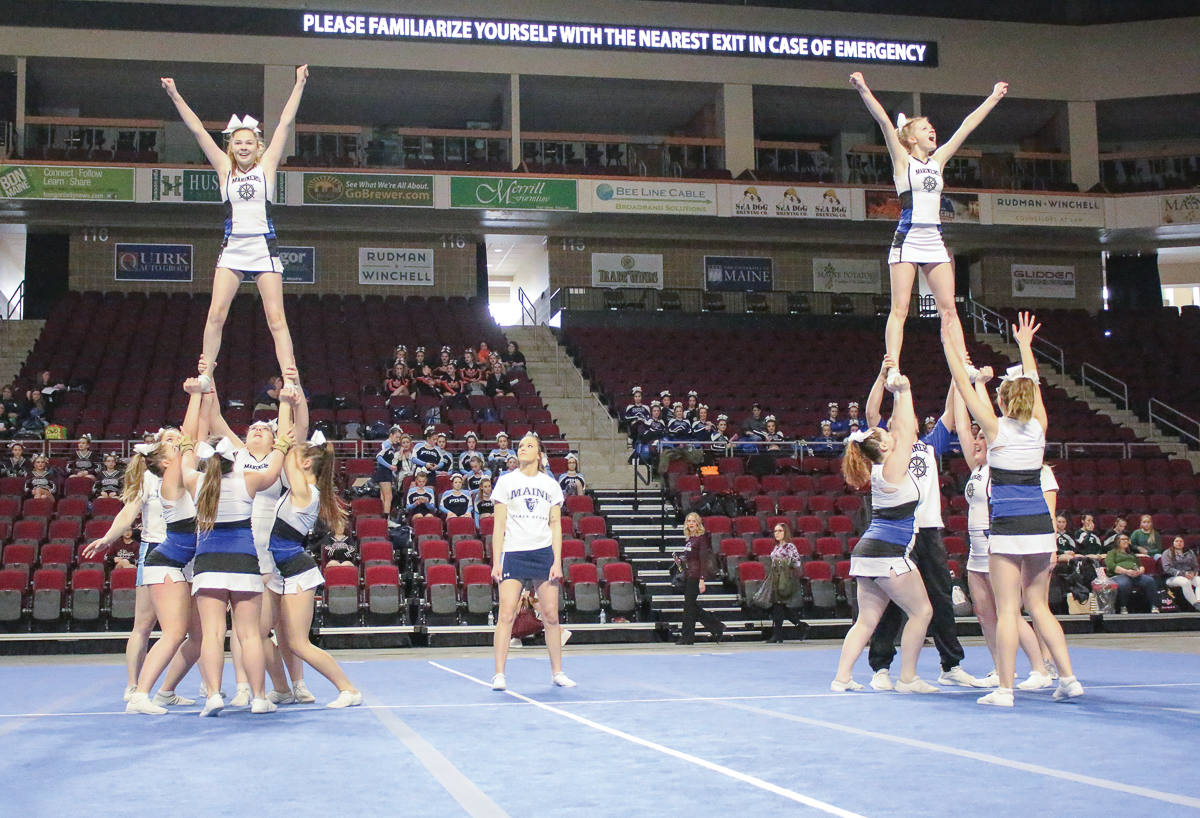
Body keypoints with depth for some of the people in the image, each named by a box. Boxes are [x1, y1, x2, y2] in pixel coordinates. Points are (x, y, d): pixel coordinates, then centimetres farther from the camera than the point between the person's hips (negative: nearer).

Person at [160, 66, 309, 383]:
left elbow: (285, 123, 5)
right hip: (233, 247, 2)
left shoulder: (266, 166, 6)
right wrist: (175, 96, 6)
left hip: (264, 247, -2)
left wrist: (298, 86, 4)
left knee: (276, 319, -5)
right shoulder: (225, 168, 10)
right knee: (215, 314, -7)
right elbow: (198, 130, 8)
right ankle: (206, 375, 1)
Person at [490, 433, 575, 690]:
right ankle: (499, 674, -5)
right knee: (506, 614, -10)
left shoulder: (551, 485, 9)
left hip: (545, 553, 2)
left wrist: (557, 561, 0)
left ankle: (557, 672, 12)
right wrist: (496, 561, -4)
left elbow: (556, 526, 9)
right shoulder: (506, 481, 5)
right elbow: (499, 524, 3)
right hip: (513, 553, -2)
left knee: (551, 615, 2)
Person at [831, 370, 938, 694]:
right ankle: (907, 679, 1)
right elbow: (905, 430, -8)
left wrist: (898, 395, 20)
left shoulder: (882, 468, 12)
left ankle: (842, 677, 4)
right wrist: (903, 391, -3)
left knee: (867, 619, 8)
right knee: (921, 610, 1)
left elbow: (900, 431, 20)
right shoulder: (892, 469, -10)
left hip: (867, 554, 9)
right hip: (888, 553, -9)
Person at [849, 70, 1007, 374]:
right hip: (908, 240, -5)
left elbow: (966, 126, 22)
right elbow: (884, 121, -10)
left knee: (948, 307, 2)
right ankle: (893, 368, -11)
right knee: (900, 309, -8)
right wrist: (864, 91, -20)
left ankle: (964, 365, 2)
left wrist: (994, 97, 29)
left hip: (934, 241, 5)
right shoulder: (903, 159, 2)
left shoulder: (938, 160, 16)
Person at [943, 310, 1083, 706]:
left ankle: (1004, 689, -3)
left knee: (1007, 609, -3)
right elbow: (1032, 383, 20)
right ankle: (1068, 677, 10)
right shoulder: (1038, 428, 4)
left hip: (1008, 529, -5)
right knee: (1039, 606, 14)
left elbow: (963, 385, -4)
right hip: (1040, 526, 5)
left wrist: (948, 342, 2)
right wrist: (1025, 344, 32)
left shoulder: (996, 428, -6)